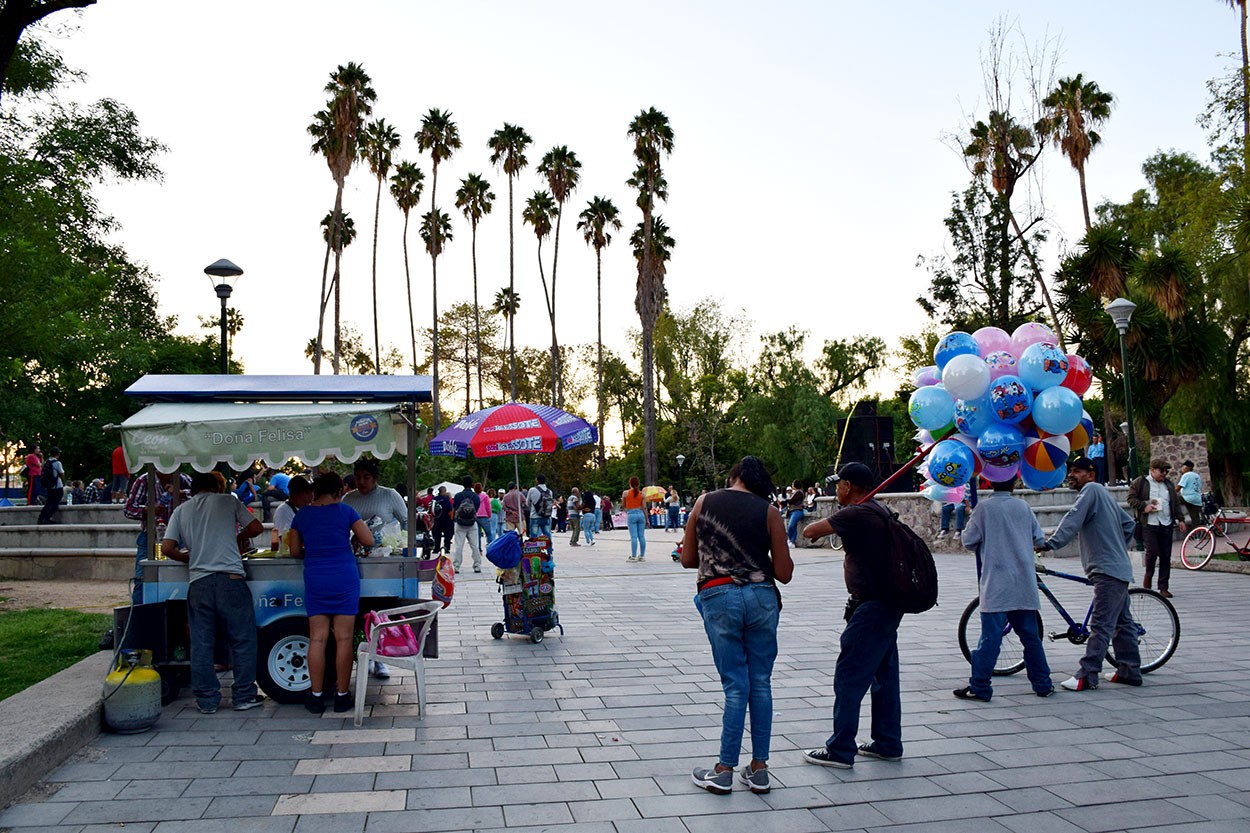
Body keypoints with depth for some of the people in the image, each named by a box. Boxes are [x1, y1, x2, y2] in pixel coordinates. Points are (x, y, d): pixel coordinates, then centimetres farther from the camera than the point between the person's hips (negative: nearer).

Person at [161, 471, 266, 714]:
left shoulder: (181, 510, 14)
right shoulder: (227, 501, 8)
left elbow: (167, 548, 6)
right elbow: (256, 528, 6)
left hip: (198, 582, 3)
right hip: (230, 579, -3)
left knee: (201, 644, 10)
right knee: (242, 639, 6)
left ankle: (206, 700, 15)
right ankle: (244, 696, 10)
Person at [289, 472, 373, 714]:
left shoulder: (302, 515, 5)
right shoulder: (345, 511, -2)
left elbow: (295, 551, 10)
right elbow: (369, 541, 0)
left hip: (315, 580, 2)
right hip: (344, 580, -2)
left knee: (317, 639, 6)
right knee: (343, 638, 2)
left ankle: (316, 696, 11)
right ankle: (342, 696, 7)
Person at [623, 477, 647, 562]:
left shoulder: (625, 493, -2)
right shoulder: (641, 494, 3)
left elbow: (623, 505, 10)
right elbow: (644, 507, 3)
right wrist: (647, 519, 9)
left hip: (631, 515, -2)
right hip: (640, 514, 2)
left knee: (633, 537, -4)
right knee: (642, 536, 7)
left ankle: (633, 556, -6)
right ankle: (642, 556, 13)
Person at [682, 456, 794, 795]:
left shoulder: (704, 503, 6)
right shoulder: (768, 511, 2)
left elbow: (687, 559, 11)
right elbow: (784, 573, 2)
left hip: (718, 596, 0)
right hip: (762, 596, 0)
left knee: (735, 686, 6)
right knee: (761, 684, 10)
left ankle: (724, 771, 11)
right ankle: (759, 769, 18)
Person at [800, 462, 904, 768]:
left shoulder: (855, 514, -18)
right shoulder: (879, 511, 12)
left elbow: (809, 531, -16)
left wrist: (819, 529, 3)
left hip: (872, 606, -10)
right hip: (888, 603, 10)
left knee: (848, 676, -4)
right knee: (884, 674, 16)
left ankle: (840, 751, 3)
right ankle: (887, 743, 26)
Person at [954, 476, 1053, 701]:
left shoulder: (985, 508, -6)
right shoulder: (1023, 507, 6)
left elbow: (968, 542, -3)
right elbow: (1039, 540, 11)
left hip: (996, 585, -4)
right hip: (1025, 585, 4)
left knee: (991, 636, -5)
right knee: (1030, 634, 13)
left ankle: (979, 687, -3)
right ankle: (1043, 684, 21)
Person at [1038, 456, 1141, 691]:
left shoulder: (1091, 489, -10)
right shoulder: (1103, 493, 19)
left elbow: (1073, 520, -22)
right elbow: (1128, 523, 26)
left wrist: (1051, 543, -28)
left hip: (1107, 569, -11)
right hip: (1119, 567, 11)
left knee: (1100, 625, -12)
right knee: (1122, 622, 16)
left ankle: (1087, 676, -14)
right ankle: (1130, 670, 24)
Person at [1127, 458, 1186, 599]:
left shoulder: (1169, 484, 18)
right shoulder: (1140, 482, 2)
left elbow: (1176, 503, 21)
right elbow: (1131, 498, 0)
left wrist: (1181, 519, 14)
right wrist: (1144, 507, -14)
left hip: (1166, 524, 5)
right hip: (1149, 524, -5)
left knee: (1166, 556, 2)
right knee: (1152, 552, -14)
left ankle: (1163, 587, 7)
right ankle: (1148, 575, 14)